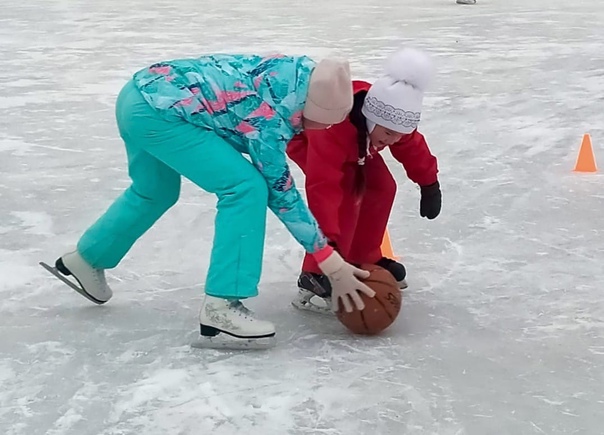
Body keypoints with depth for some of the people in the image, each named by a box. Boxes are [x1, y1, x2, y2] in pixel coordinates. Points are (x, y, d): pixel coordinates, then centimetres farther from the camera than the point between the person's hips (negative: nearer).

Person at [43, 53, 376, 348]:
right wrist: (334, 266, -14)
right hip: (156, 111, -10)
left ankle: (86, 260, 50)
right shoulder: (268, 119, -23)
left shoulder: (307, 72, -3)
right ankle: (221, 306, -12)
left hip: (146, 91, 10)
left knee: (155, 192, 29)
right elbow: (280, 193, -16)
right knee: (245, 187, -15)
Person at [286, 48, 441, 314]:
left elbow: (412, 147, -5)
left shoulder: (393, 117, -28)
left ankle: (364, 259, 19)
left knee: (381, 189, 0)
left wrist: (429, 184, 2)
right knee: (344, 198, -26)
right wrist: (328, 243, -53)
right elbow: (322, 188, -50)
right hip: (306, 138, -7)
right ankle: (315, 278, -22)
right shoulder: (332, 129, -48)